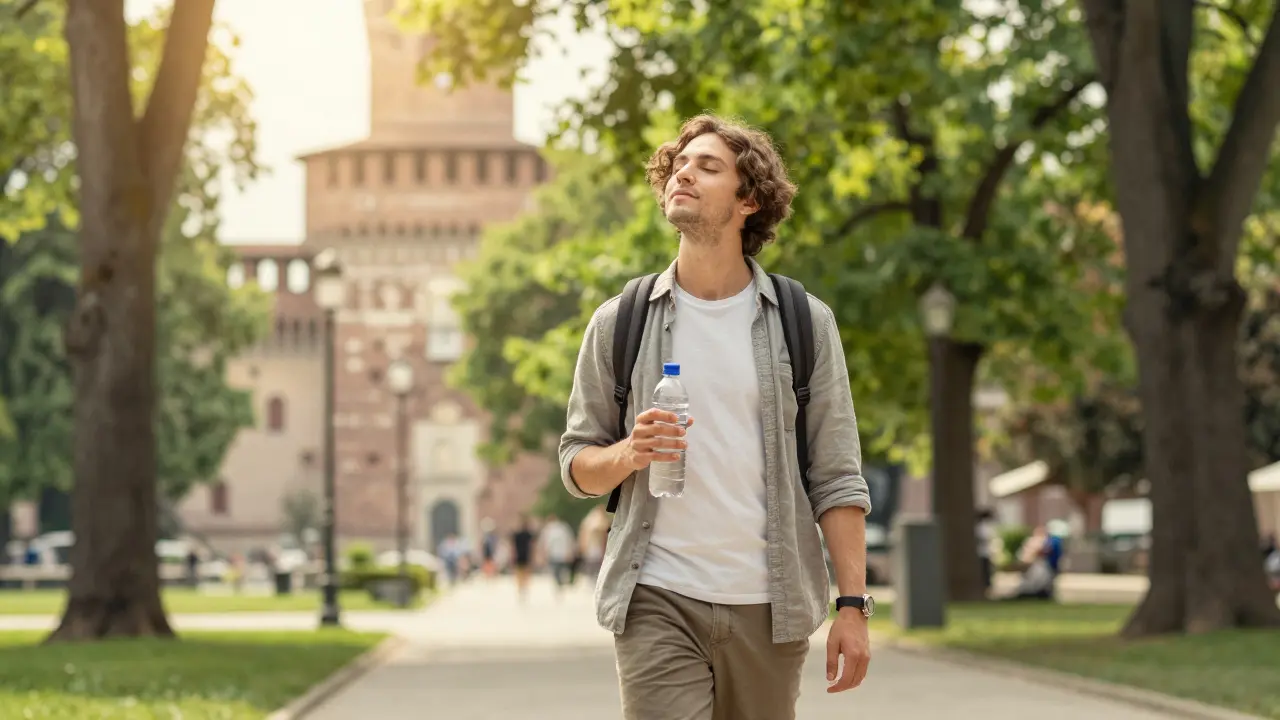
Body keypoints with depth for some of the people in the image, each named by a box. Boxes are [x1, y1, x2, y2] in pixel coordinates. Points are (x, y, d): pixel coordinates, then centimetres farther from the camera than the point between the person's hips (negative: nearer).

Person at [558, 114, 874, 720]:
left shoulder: (804, 323, 5)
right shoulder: (618, 324, 7)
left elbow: (836, 480, 4)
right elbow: (576, 465, 10)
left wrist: (853, 604, -4)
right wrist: (628, 454, -13)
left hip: (767, 606, 1)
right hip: (657, 602, -1)